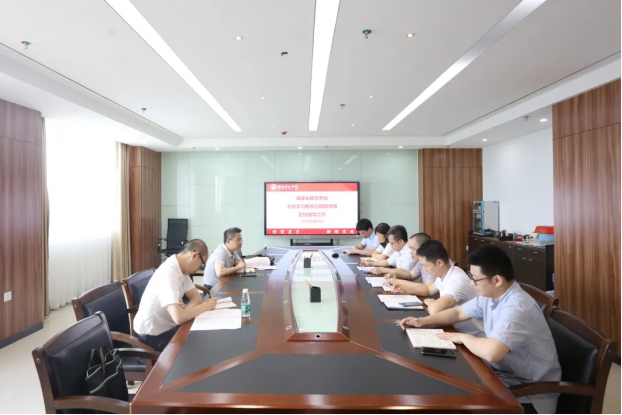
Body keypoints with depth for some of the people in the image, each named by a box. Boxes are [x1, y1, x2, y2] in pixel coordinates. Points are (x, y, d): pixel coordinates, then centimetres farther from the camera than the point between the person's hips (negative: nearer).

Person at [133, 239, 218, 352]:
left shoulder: (182, 268, -2)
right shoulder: (168, 273, -30)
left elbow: (196, 297, -1)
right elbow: (179, 317, -37)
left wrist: (186, 309, -22)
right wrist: (206, 306, -21)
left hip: (167, 325, 8)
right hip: (153, 334, -8)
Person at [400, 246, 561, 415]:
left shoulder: (517, 307, -31)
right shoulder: (490, 295, -2)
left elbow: (491, 352, -42)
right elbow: (458, 312, 12)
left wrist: (463, 337, -22)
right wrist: (422, 321, 1)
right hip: (504, 371, 8)